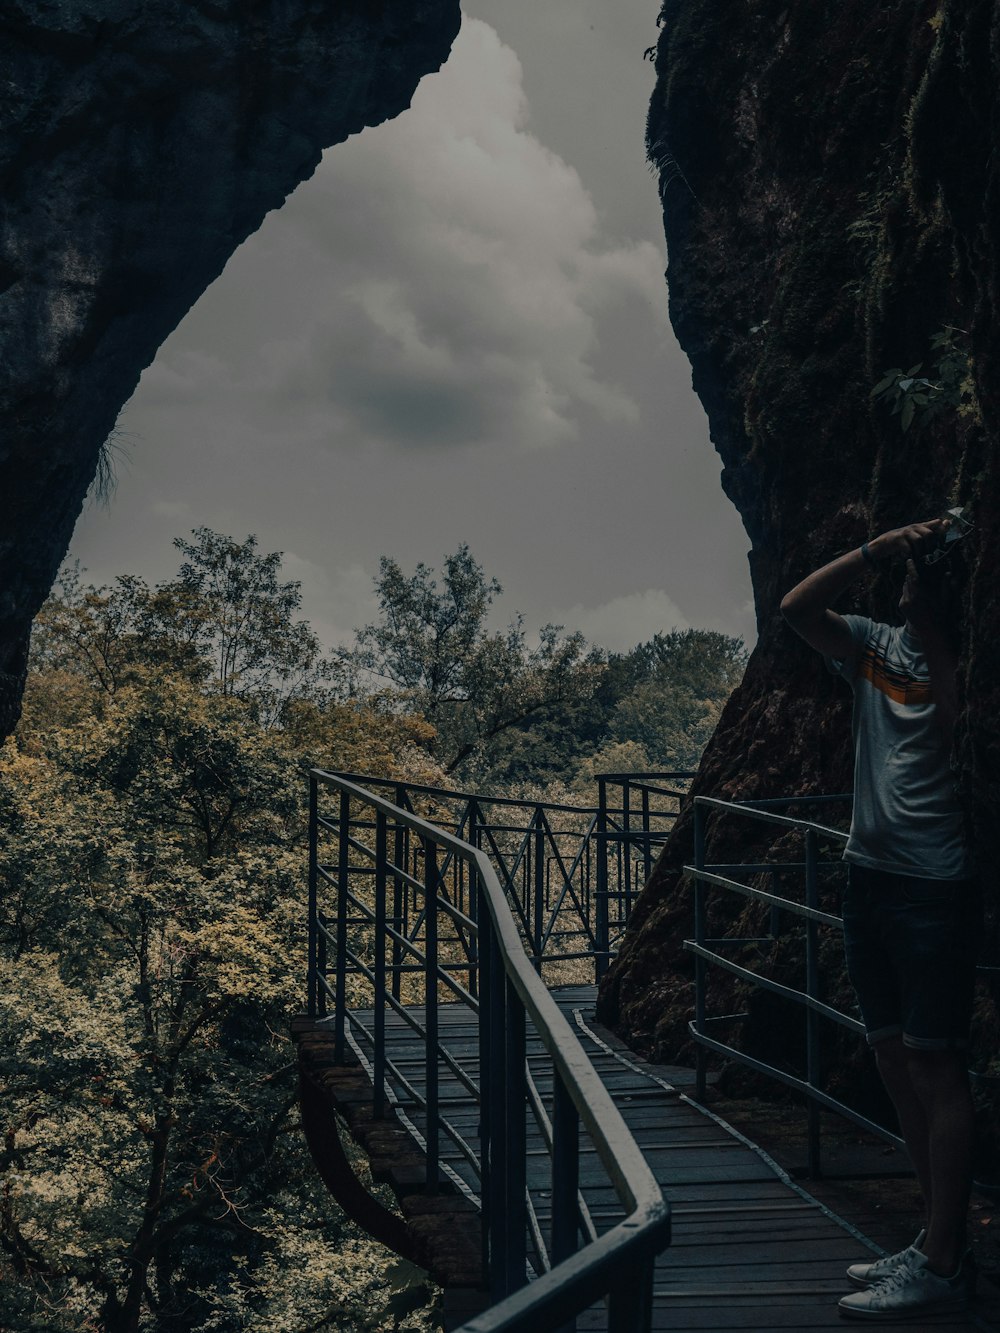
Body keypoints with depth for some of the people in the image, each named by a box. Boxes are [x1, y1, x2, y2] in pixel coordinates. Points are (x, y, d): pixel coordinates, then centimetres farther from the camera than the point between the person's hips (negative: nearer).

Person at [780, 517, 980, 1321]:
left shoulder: (962, 658, -6)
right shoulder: (874, 646, 9)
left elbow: (958, 728, -24)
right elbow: (797, 608, -3)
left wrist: (936, 630, -20)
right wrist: (877, 551, -12)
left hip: (935, 885, -7)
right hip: (870, 874, 7)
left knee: (934, 1066, -5)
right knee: (894, 1059, 12)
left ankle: (943, 1266, 1)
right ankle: (937, 1241, 23)